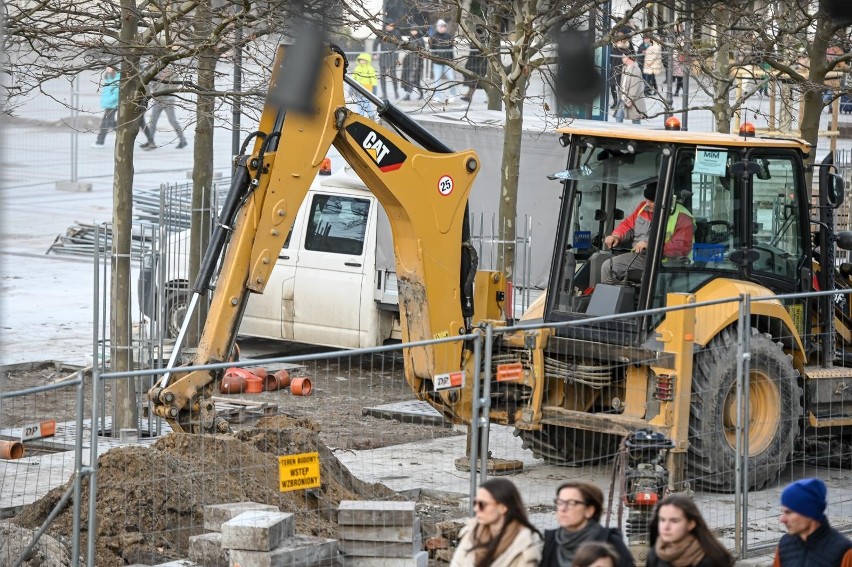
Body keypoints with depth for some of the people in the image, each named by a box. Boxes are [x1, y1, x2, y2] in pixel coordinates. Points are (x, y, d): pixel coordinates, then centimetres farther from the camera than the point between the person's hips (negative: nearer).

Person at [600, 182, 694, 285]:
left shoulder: (681, 218, -15)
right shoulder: (644, 207, 7)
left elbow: (682, 248, -24)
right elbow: (628, 224, 22)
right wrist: (616, 236, -1)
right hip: (638, 256, 7)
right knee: (608, 266, -4)